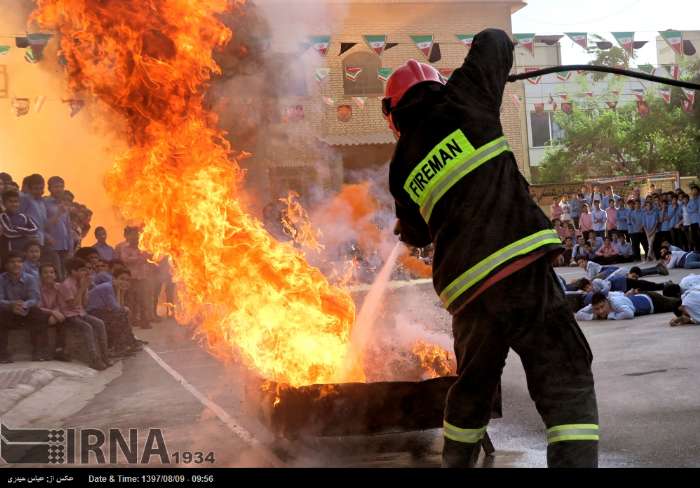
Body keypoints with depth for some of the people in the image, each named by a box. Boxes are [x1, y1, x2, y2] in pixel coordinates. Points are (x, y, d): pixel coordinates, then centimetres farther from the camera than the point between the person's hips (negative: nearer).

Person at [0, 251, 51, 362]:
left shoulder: (30, 279, -5)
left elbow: (34, 300, -16)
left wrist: (24, 305, -41)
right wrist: (11, 305, -43)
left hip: (27, 314, 1)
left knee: (40, 314, -28)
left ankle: (39, 352, -19)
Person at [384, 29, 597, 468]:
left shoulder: (402, 168, 15)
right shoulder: (463, 102, 6)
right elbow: (495, 41, 19)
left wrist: (406, 230, 52)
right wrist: (494, 55, 41)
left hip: (467, 291, 4)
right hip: (522, 269, -4)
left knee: (473, 387, 25)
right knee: (567, 386, -2)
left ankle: (455, 463, 38)